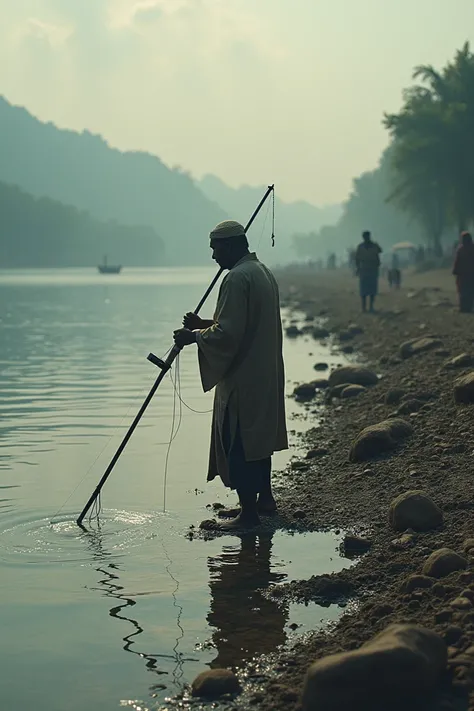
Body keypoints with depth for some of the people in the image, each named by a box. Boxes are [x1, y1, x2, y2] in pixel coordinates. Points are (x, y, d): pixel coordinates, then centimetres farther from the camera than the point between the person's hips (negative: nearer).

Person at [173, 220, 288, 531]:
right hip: (265, 374, 10)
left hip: (242, 379, -10)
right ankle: (265, 497, 30)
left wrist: (194, 336, -10)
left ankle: (248, 512, 0)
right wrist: (204, 325, 14)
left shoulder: (237, 278, -19)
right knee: (259, 435, 20)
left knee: (237, 445, -4)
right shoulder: (264, 273, 13)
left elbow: (227, 334, -24)